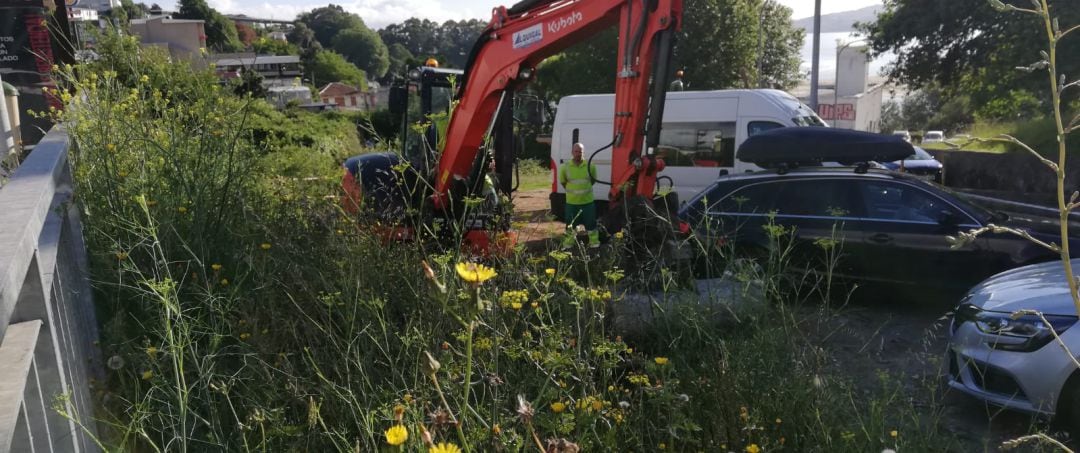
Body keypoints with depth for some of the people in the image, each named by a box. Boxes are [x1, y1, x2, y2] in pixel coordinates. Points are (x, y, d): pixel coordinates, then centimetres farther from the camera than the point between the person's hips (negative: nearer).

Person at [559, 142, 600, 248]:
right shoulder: (565, 167, -7)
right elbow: (562, 182, 8)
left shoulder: (590, 166, -7)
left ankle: (594, 243, 20)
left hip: (587, 201, 0)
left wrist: (585, 189, 9)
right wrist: (572, 191, 8)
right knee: (570, 224, 12)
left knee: (591, 223, 8)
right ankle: (567, 245, 25)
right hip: (571, 202, 0)